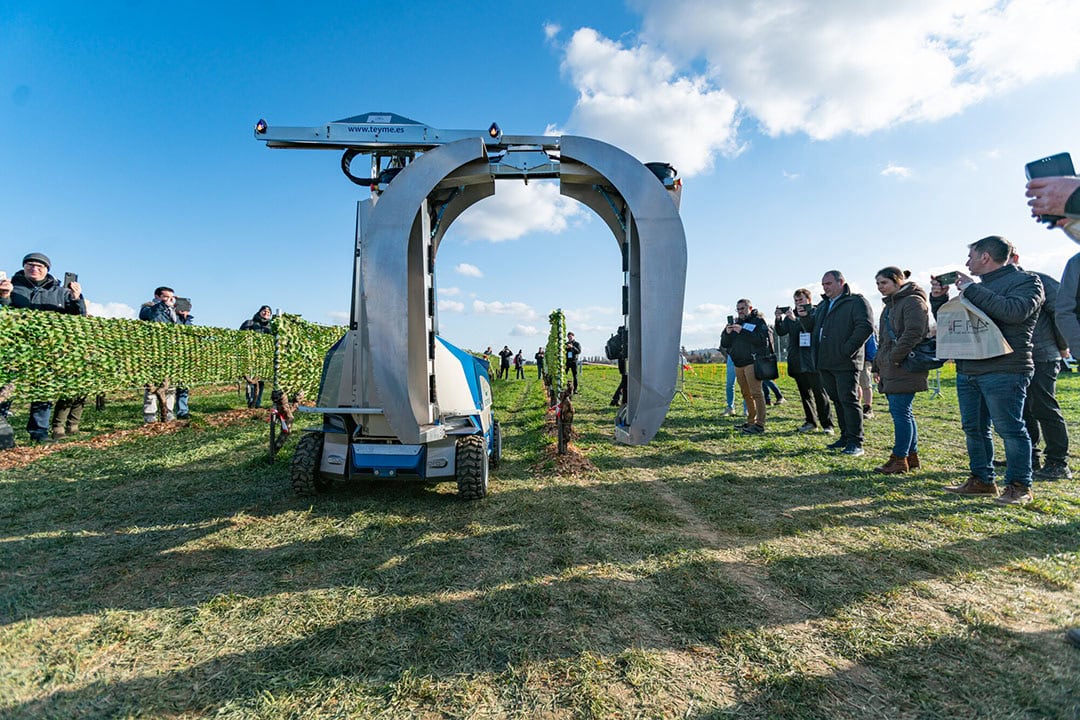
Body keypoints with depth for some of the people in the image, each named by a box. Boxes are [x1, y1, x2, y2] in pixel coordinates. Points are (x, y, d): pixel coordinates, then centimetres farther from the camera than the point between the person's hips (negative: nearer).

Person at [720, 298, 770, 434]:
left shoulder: (758, 321, 1)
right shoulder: (736, 323, 20)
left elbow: (761, 339, -17)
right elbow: (724, 344, 15)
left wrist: (742, 331, -20)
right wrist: (727, 333, -5)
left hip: (752, 362, -7)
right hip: (738, 364, 7)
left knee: (756, 393, -11)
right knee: (746, 394, 12)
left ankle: (760, 424, -11)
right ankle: (751, 421, 20)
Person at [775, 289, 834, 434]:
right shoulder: (790, 314, 13)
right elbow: (781, 332, 6)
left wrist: (795, 319, -24)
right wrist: (778, 319, -11)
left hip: (812, 361, -5)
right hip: (796, 361, 5)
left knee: (819, 392, -4)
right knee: (804, 393, 11)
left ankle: (827, 424, 1)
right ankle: (811, 421, 21)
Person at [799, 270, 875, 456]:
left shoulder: (856, 302, -4)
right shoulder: (822, 305, 20)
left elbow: (865, 327, -15)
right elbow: (812, 328, 24)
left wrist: (847, 349, -20)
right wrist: (804, 317, 3)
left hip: (845, 363, -7)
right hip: (825, 363, 8)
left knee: (848, 400, -7)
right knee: (837, 401, 13)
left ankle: (855, 442, -1)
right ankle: (845, 437, 22)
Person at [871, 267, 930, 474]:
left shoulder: (913, 301, -8)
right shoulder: (891, 304, 22)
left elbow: (913, 333, -20)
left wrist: (894, 358, -18)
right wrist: (878, 365, 20)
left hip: (904, 369, -10)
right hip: (891, 370, 10)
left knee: (900, 411, -8)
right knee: (903, 412, 13)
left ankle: (899, 459, -2)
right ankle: (911, 456, 22)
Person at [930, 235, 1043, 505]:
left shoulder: (1025, 280, -1)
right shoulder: (978, 288, 20)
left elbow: (1014, 311, -22)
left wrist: (971, 290, -16)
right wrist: (939, 298, 7)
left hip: (1003, 372, -8)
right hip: (967, 371, 8)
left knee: (1009, 429, -3)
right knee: (973, 428, 11)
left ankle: (1019, 486, 8)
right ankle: (982, 480, 20)